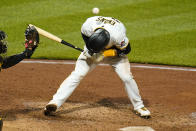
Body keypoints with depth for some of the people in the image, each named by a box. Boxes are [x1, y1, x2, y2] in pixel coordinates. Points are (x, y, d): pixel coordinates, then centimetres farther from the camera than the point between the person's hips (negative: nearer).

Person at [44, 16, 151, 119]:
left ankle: (139, 107, 8)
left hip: (114, 51, -1)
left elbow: (126, 49, -20)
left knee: (127, 77, -13)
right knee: (77, 74, -13)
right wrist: (89, 50, -21)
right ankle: (55, 102, -18)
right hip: (92, 52, 1)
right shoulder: (88, 25, -34)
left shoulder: (118, 37, -40)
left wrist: (105, 53, -31)